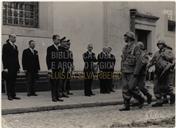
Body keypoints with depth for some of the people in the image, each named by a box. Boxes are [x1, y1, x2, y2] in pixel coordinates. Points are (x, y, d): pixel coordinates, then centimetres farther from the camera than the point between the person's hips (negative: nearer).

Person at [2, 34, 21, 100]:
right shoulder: (6, 46, -4)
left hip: (15, 67, 7)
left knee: (13, 81, 8)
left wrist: (18, 67, 14)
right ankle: (9, 95, 4)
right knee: (9, 81, 0)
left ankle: (13, 95, 11)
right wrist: (5, 67, -15)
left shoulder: (15, 46, 17)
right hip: (9, 67, -6)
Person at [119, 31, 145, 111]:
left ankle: (141, 99, 13)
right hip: (124, 71, 7)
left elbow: (138, 60, -11)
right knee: (125, 89, 3)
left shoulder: (135, 47, -7)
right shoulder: (125, 48, 16)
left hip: (131, 72, -7)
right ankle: (127, 106, 8)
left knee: (131, 87, -9)